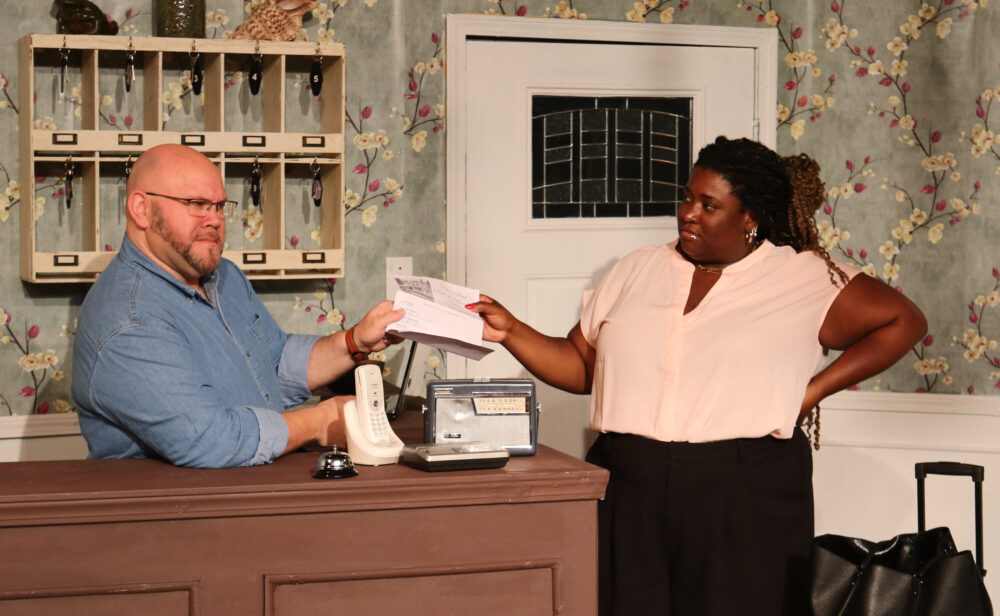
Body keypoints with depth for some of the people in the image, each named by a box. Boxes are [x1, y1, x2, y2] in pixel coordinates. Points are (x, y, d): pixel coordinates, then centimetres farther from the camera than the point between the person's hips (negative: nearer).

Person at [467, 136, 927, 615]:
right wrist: (510, 332, 1)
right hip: (629, 487, 3)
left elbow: (903, 320, 4)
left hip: (746, 492, -2)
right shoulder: (637, 270, 13)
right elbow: (580, 367, 15)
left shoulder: (804, 279, 3)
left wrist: (813, 390, -2)